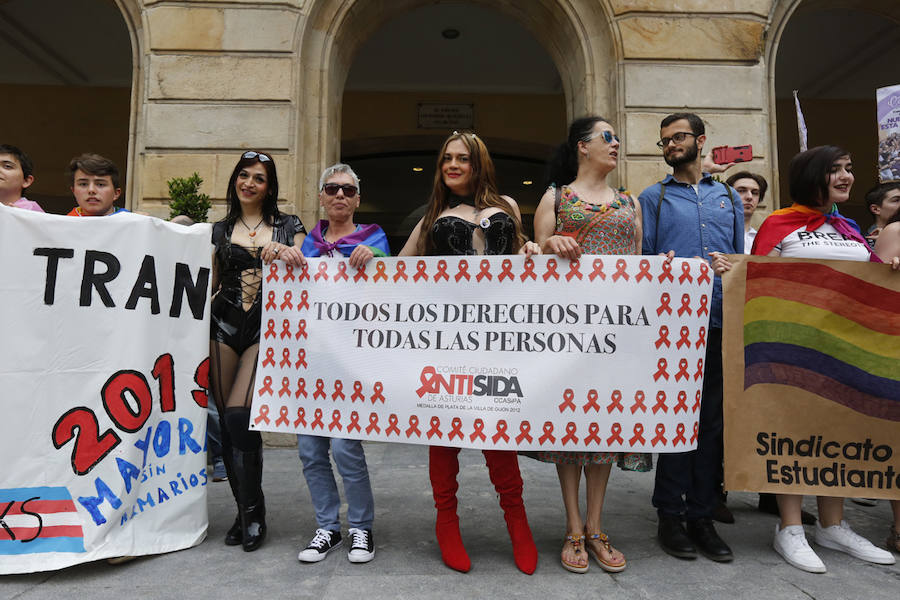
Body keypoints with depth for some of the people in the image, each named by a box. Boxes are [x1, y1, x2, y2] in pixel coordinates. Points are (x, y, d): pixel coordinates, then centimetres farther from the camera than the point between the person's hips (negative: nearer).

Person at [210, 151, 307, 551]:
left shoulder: (289, 227, 10)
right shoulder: (221, 230, 15)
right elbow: (209, 283, 17)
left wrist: (287, 255, -15)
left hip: (265, 330, -3)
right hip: (224, 327, 3)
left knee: (239, 415, -12)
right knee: (228, 420, 1)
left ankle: (253, 513, 2)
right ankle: (245, 512, 14)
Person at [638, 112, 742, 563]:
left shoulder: (727, 197, 20)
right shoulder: (651, 198, 11)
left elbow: (741, 259, 19)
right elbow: (640, 260, 3)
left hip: (720, 322, 3)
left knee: (713, 419, 7)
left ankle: (701, 515, 18)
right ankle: (670, 514, 11)